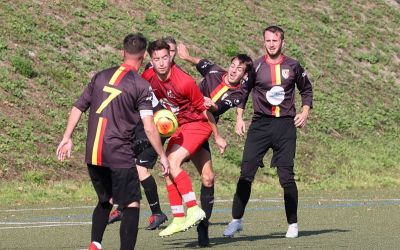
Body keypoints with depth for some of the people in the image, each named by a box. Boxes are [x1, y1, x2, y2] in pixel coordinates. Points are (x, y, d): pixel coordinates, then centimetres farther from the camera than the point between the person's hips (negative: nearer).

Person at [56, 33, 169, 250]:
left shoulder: (101, 77, 10)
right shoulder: (141, 85, -6)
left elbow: (77, 108, 14)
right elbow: (149, 128, -11)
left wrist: (67, 138, 21)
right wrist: (162, 156, -1)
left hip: (93, 154, 6)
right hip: (120, 155, -6)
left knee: (105, 200, 22)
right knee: (132, 204, 3)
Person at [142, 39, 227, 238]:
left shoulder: (184, 82, -27)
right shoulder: (148, 77, -9)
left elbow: (203, 109, -16)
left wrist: (218, 137, -9)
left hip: (198, 124, -8)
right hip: (179, 127, 8)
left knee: (172, 163, -22)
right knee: (168, 171, 4)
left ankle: (194, 210, -19)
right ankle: (178, 219, 11)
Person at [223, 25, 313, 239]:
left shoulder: (292, 67, 6)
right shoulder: (255, 67, 4)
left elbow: (306, 90, 20)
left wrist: (305, 111, 7)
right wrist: (239, 117, 5)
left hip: (285, 125, 0)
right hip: (260, 125, 0)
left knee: (286, 176, -3)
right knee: (246, 173, -6)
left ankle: (292, 224, 8)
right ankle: (236, 220, 4)